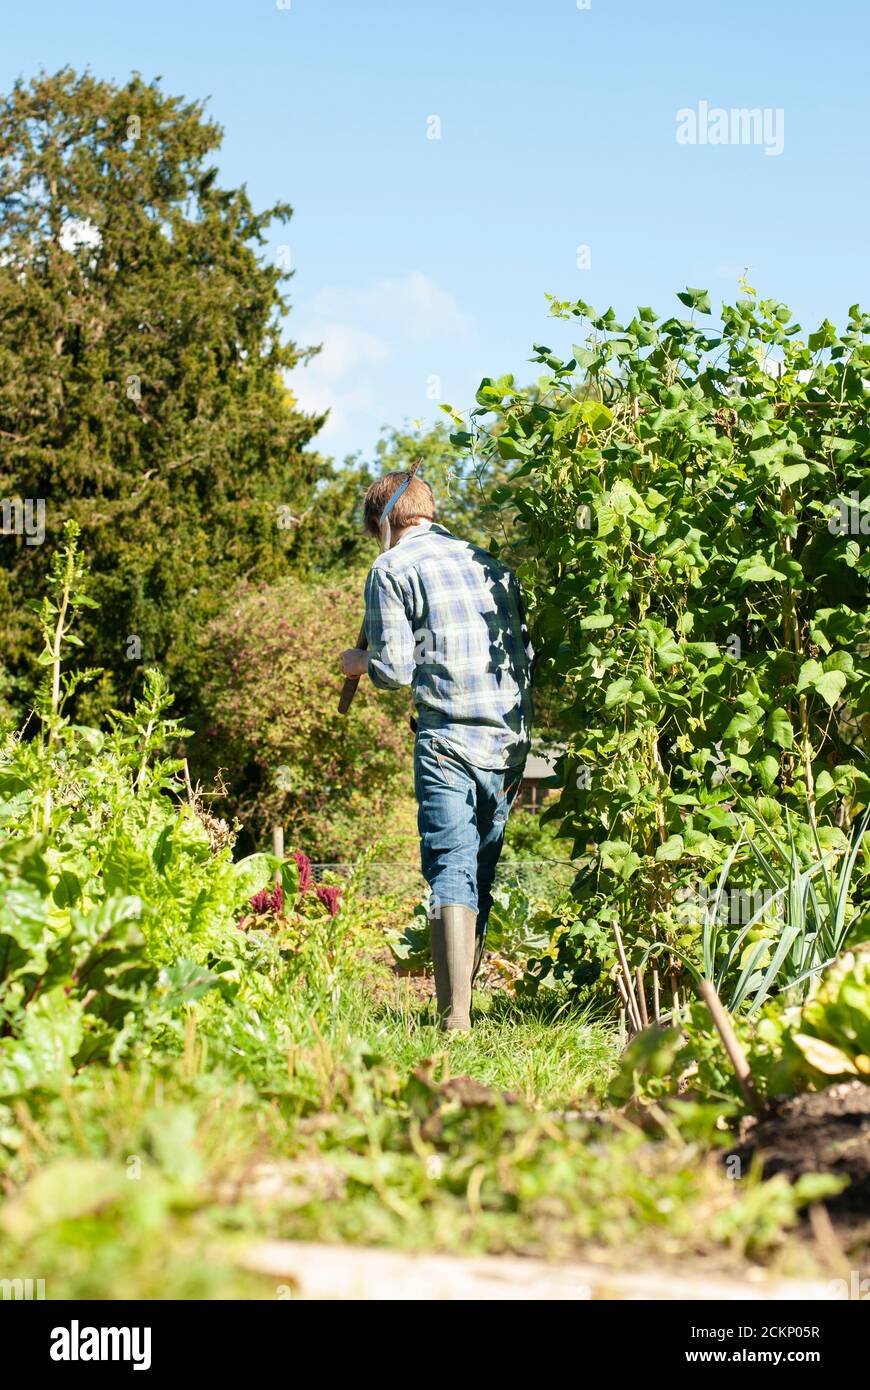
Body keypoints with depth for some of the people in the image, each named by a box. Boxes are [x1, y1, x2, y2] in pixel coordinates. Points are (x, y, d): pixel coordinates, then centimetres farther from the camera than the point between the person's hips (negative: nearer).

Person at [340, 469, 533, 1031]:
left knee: (451, 870, -8)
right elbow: (526, 655, 19)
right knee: (482, 873, 12)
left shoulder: (393, 568, 1)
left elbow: (394, 671, -5)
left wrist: (359, 662, 16)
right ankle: (466, 995, 17)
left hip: (449, 737, -6)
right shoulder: (493, 565, 20)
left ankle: (456, 1015, -16)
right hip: (511, 738, 6)